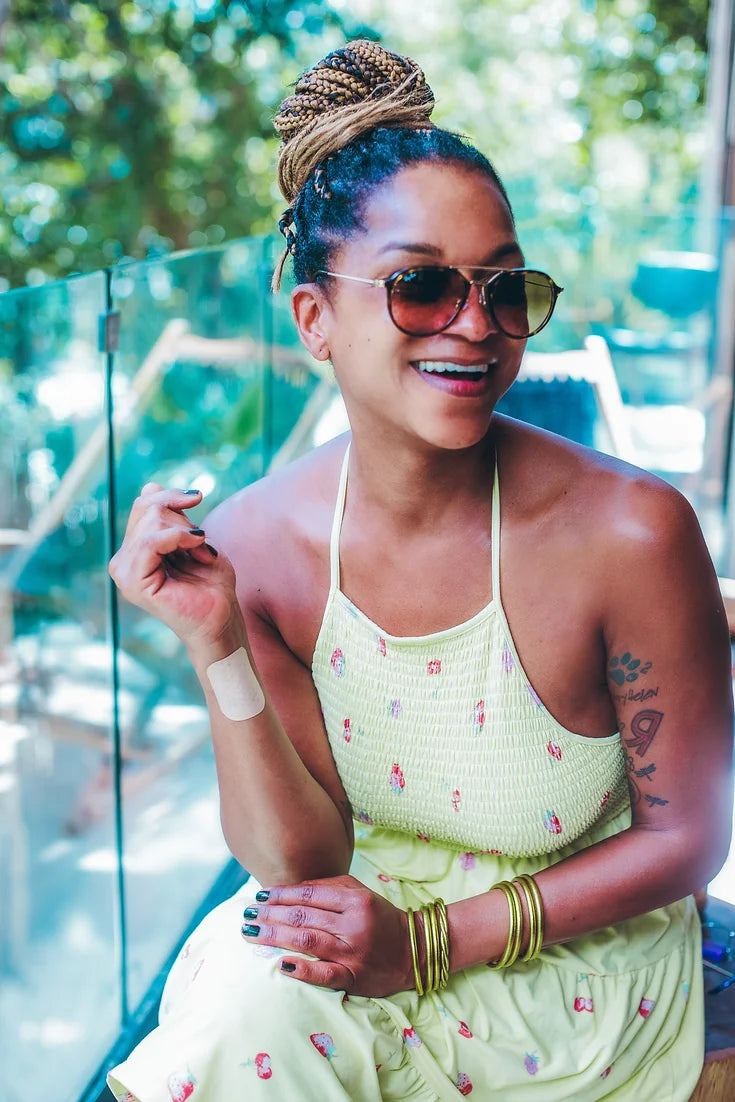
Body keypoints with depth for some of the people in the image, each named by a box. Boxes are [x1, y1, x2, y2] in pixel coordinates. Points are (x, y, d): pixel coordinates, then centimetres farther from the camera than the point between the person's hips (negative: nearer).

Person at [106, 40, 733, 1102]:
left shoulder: (629, 531, -24)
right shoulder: (253, 543, -14)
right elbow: (299, 862, -11)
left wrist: (432, 941, -17)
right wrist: (218, 648, -25)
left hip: (578, 961, -2)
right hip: (366, 919, 2)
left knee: (266, 1004, -20)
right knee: (238, 1016, -25)